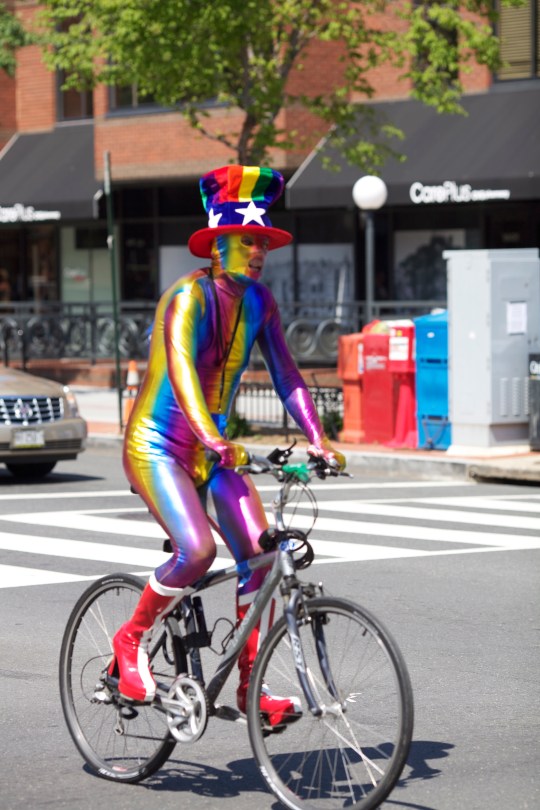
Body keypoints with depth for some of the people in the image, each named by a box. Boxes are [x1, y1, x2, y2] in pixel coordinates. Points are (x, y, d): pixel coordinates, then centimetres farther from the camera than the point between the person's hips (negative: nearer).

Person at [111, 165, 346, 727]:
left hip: (212, 451, 7)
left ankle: (251, 685, 2)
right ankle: (132, 640, -1)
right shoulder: (190, 296, -18)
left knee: (261, 555, -8)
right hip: (157, 445, -7)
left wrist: (318, 439, -9)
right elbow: (181, 369, -32)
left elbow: (285, 375, 4)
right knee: (197, 550, -27)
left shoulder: (257, 300, 4)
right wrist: (213, 439, -47)